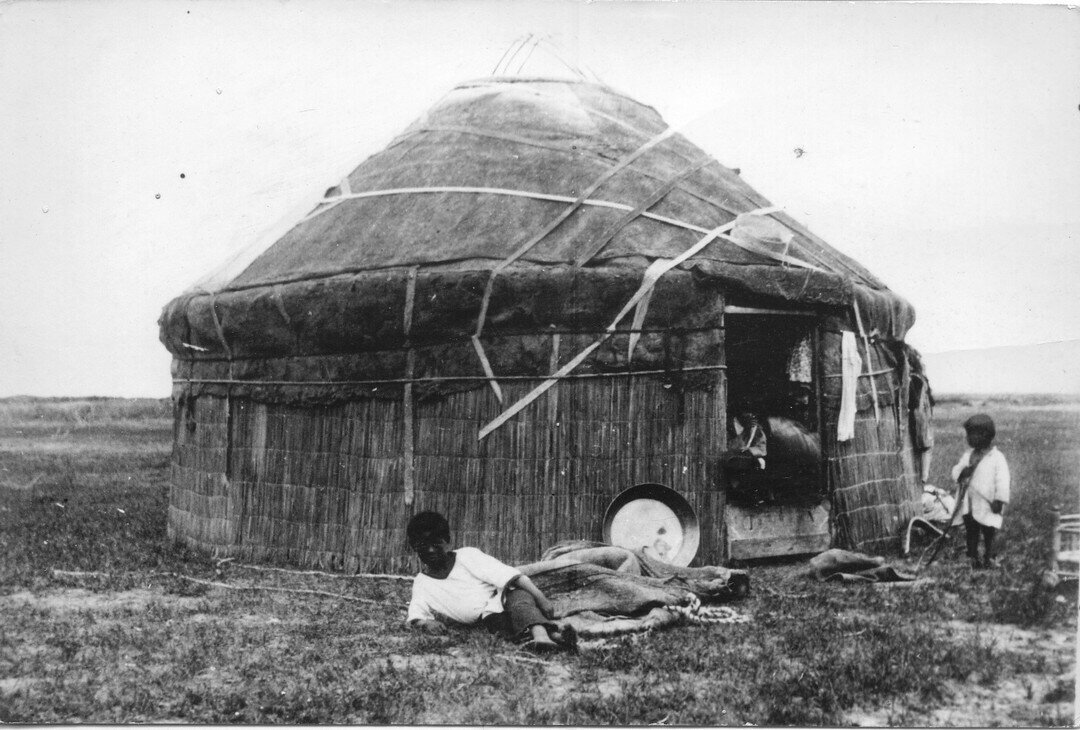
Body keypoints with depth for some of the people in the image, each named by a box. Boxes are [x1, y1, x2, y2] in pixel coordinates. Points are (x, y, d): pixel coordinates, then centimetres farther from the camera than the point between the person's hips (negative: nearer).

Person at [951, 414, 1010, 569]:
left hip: (987, 506, -5)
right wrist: (962, 472, -13)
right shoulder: (968, 454, 8)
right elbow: (955, 471, 9)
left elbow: (1002, 482, -12)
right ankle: (973, 559, 21)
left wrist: (999, 501, -16)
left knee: (988, 534, 7)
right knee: (971, 533, 12)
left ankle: (988, 559, 19)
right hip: (969, 504, 5)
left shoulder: (997, 458, -10)